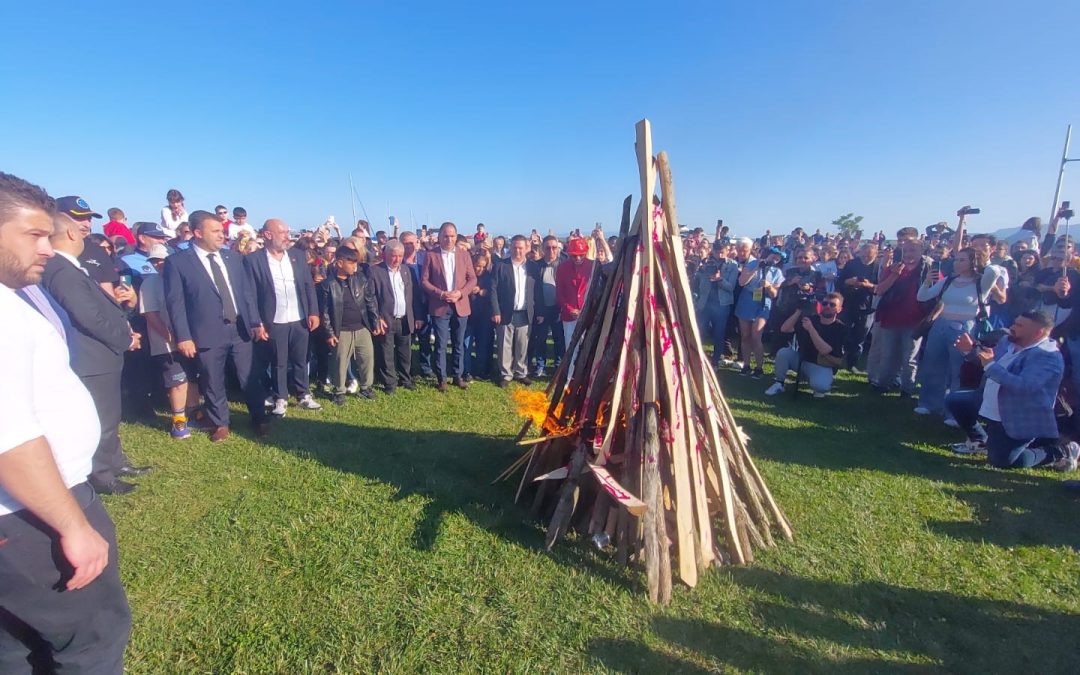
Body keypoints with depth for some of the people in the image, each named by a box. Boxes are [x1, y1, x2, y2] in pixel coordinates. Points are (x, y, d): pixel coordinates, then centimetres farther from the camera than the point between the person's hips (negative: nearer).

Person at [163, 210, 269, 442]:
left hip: (240, 329, 3)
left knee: (250, 378, 10)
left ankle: (259, 419, 26)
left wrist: (256, 322, 5)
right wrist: (183, 337, -10)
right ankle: (220, 424, 28)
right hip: (208, 333, -3)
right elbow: (175, 302, -6)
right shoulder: (177, 262, -4)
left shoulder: (232, 257, 9)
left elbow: (247, 291, 10)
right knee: (213, 383, 10)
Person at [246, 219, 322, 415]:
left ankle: (304, 396, 26)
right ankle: (280, 400, 24)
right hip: (274, 323, -3)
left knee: (300, 360, 12)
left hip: (300, 320, 3)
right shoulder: (253, 259, -6)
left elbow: (309, 285, 7)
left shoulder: (297, 255, 6)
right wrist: (256, 322, -9)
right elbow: (251, 294, -6)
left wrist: (314, 312, 1)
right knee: (278, 363, 9)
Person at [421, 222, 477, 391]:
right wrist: (440, 294, -15)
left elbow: (472, 278, 4)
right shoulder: (431, 255, 0)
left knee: (459, 344, 10)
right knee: (441, 344, 2)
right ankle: (441, 378, 14)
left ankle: (458, 376, 22)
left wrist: (460, 293, -11)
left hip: (461, 306, 2)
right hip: (439, 307, -2)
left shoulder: (464, 254, 7)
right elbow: (424, 280, -3)